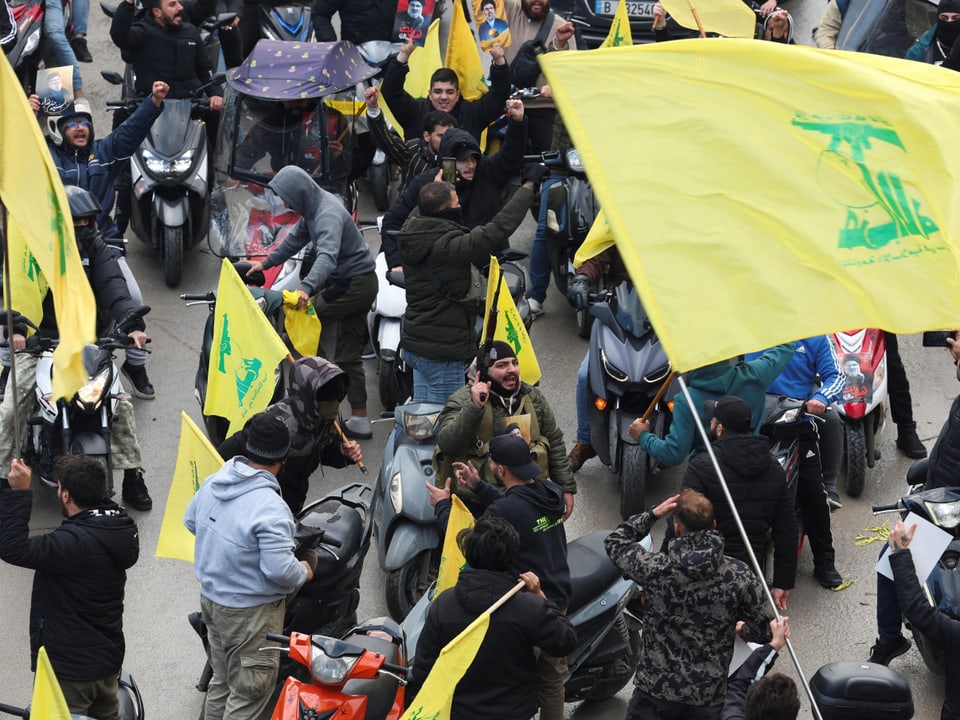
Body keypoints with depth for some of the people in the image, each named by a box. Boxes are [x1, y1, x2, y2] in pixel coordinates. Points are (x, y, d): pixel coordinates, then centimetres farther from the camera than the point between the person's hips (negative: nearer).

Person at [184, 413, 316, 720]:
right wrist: (304, 572, -10)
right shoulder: (270, 508, -29)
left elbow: (191, 521, 14)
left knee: (221, 680, 23)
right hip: (250, 613, -8)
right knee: (249, 694, 4)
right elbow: (279, 570, -30)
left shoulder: (213, 483, -4)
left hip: (211, 598, 8)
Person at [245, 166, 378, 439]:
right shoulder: (315, 206, 7)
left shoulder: (328, 215, -25)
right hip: (358, 284, 10)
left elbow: (327, 256, -42)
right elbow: (297, 237, 24)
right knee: (348, 356, 11)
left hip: (354, 286, -10)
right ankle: (359, 420, 14)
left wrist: (306, 288, -56)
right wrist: (267, 262, 29)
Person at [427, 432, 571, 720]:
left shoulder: (505, 511, -27)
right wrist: (478, 487, 16)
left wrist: (442, 506, 2)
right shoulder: (552, 492, -3)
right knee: (551, 676, 20)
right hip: (558, 599, 7)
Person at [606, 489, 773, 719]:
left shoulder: (654, 569, -12)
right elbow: (763, 633, 1)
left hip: (655, 691, -1)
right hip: (709, 699, 1)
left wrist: (652, 514, 6)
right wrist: (739, 630, 22)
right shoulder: (740, 576, -10)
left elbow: (614, 542, 7)